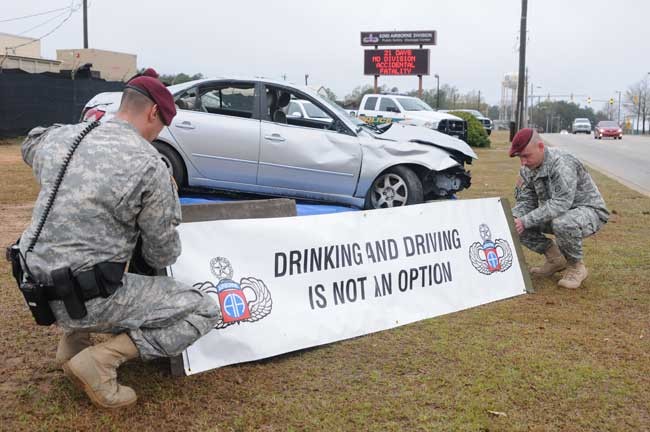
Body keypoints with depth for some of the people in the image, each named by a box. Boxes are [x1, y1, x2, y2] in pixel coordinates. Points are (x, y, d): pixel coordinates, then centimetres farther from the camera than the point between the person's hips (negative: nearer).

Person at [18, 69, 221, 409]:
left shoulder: (59, 138, 3)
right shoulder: (149, 165, -15)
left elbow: (30, 147, 31)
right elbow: (163, 257, -6)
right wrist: (168, 200, 10)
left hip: (39, 288, 7)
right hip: (88, 298, -7)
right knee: (204, 311, 2)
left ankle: (74, 339, 21)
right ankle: (100, 360, -6)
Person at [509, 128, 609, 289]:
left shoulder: (562, 163, -29)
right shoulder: (528, 169, -3)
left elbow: (561, 203, -37)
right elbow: (525, 201, -1)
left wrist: (526, 220, -39)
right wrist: (513, 221, -22)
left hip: (589, 211, -8)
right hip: (558, 213, 8)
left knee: (563, 223, -40)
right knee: (519, 226, -9)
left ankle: (576, 267, -11)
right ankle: (555, 259, 10)